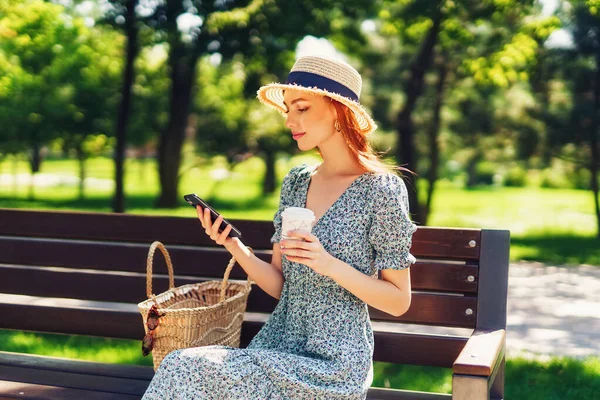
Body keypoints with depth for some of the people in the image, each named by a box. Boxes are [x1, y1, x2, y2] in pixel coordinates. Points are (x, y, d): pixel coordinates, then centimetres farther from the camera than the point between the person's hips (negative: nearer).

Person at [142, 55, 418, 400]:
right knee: (180, 367, -22)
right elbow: (279, 285, 9)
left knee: (184, 371, -22)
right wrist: (236, 247, -9)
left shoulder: (381, 189, -9)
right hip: (278, 346, 5)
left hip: (333, 365, -5)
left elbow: (399, 301, -6)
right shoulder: (296, 183, 9)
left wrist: (332, 266, -21)